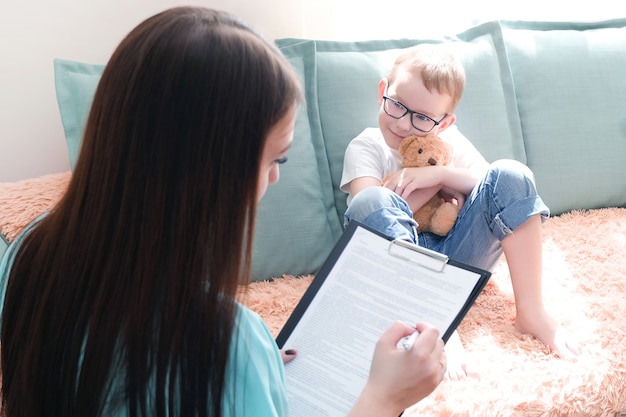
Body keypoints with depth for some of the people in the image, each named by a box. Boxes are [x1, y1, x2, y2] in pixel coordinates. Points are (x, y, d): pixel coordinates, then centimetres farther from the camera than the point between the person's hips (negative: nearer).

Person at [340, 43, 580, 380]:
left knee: (511, 173, -15)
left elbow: (501, 191, -1)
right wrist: (436, 186, -11)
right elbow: (371, 212, -15)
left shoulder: (449, 140, 13)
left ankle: (531, 311, -19)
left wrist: (442, 174, -15)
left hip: (458, 256, 3)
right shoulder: (365, 147, 3)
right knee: (370, 200, -32)